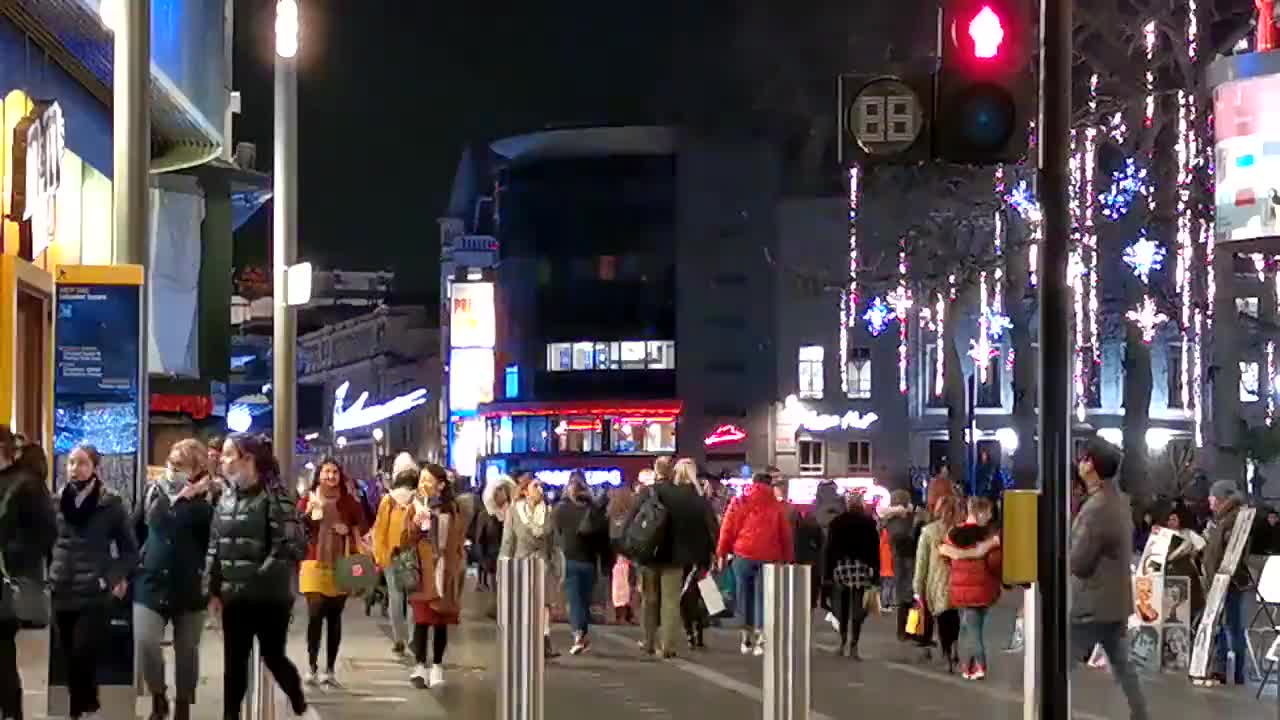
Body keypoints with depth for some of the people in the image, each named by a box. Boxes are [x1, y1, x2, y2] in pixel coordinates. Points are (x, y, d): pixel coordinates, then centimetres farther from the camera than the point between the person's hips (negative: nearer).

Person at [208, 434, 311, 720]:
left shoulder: (275, 496, -12)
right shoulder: (227, 498, 9)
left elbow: (291, 545, -18)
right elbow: (215, 547, 14)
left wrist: (262, 577, -20)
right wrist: (214, 589, 9)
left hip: (269, 597, -6)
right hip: (235, 597, 6)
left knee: (273, 656, 5)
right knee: (234, 661, 8)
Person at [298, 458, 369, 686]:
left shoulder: (349, 502, 5)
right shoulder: (307, 500, 1)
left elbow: (363, 526, 14)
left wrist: (349, 529, -5)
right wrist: (311, 510, -20)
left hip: (341, 567, 2)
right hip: (314, 565, -2)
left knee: (334, 618, 5)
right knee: (315, 615, -11)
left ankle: (330, 669, 11)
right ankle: (312, 667, -1)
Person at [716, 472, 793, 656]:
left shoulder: (738, 502, 6)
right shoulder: (777, 506, 6)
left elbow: (727, 529, 2)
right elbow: (785, 535, 6)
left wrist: (721, 553, 7)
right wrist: (787, 558, 12)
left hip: (743, 556, 1)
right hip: (769, 558, -1)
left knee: (745, 597, 11)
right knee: (763, 598, 0)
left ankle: (747, 639, 15)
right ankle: (761, 639, -11)